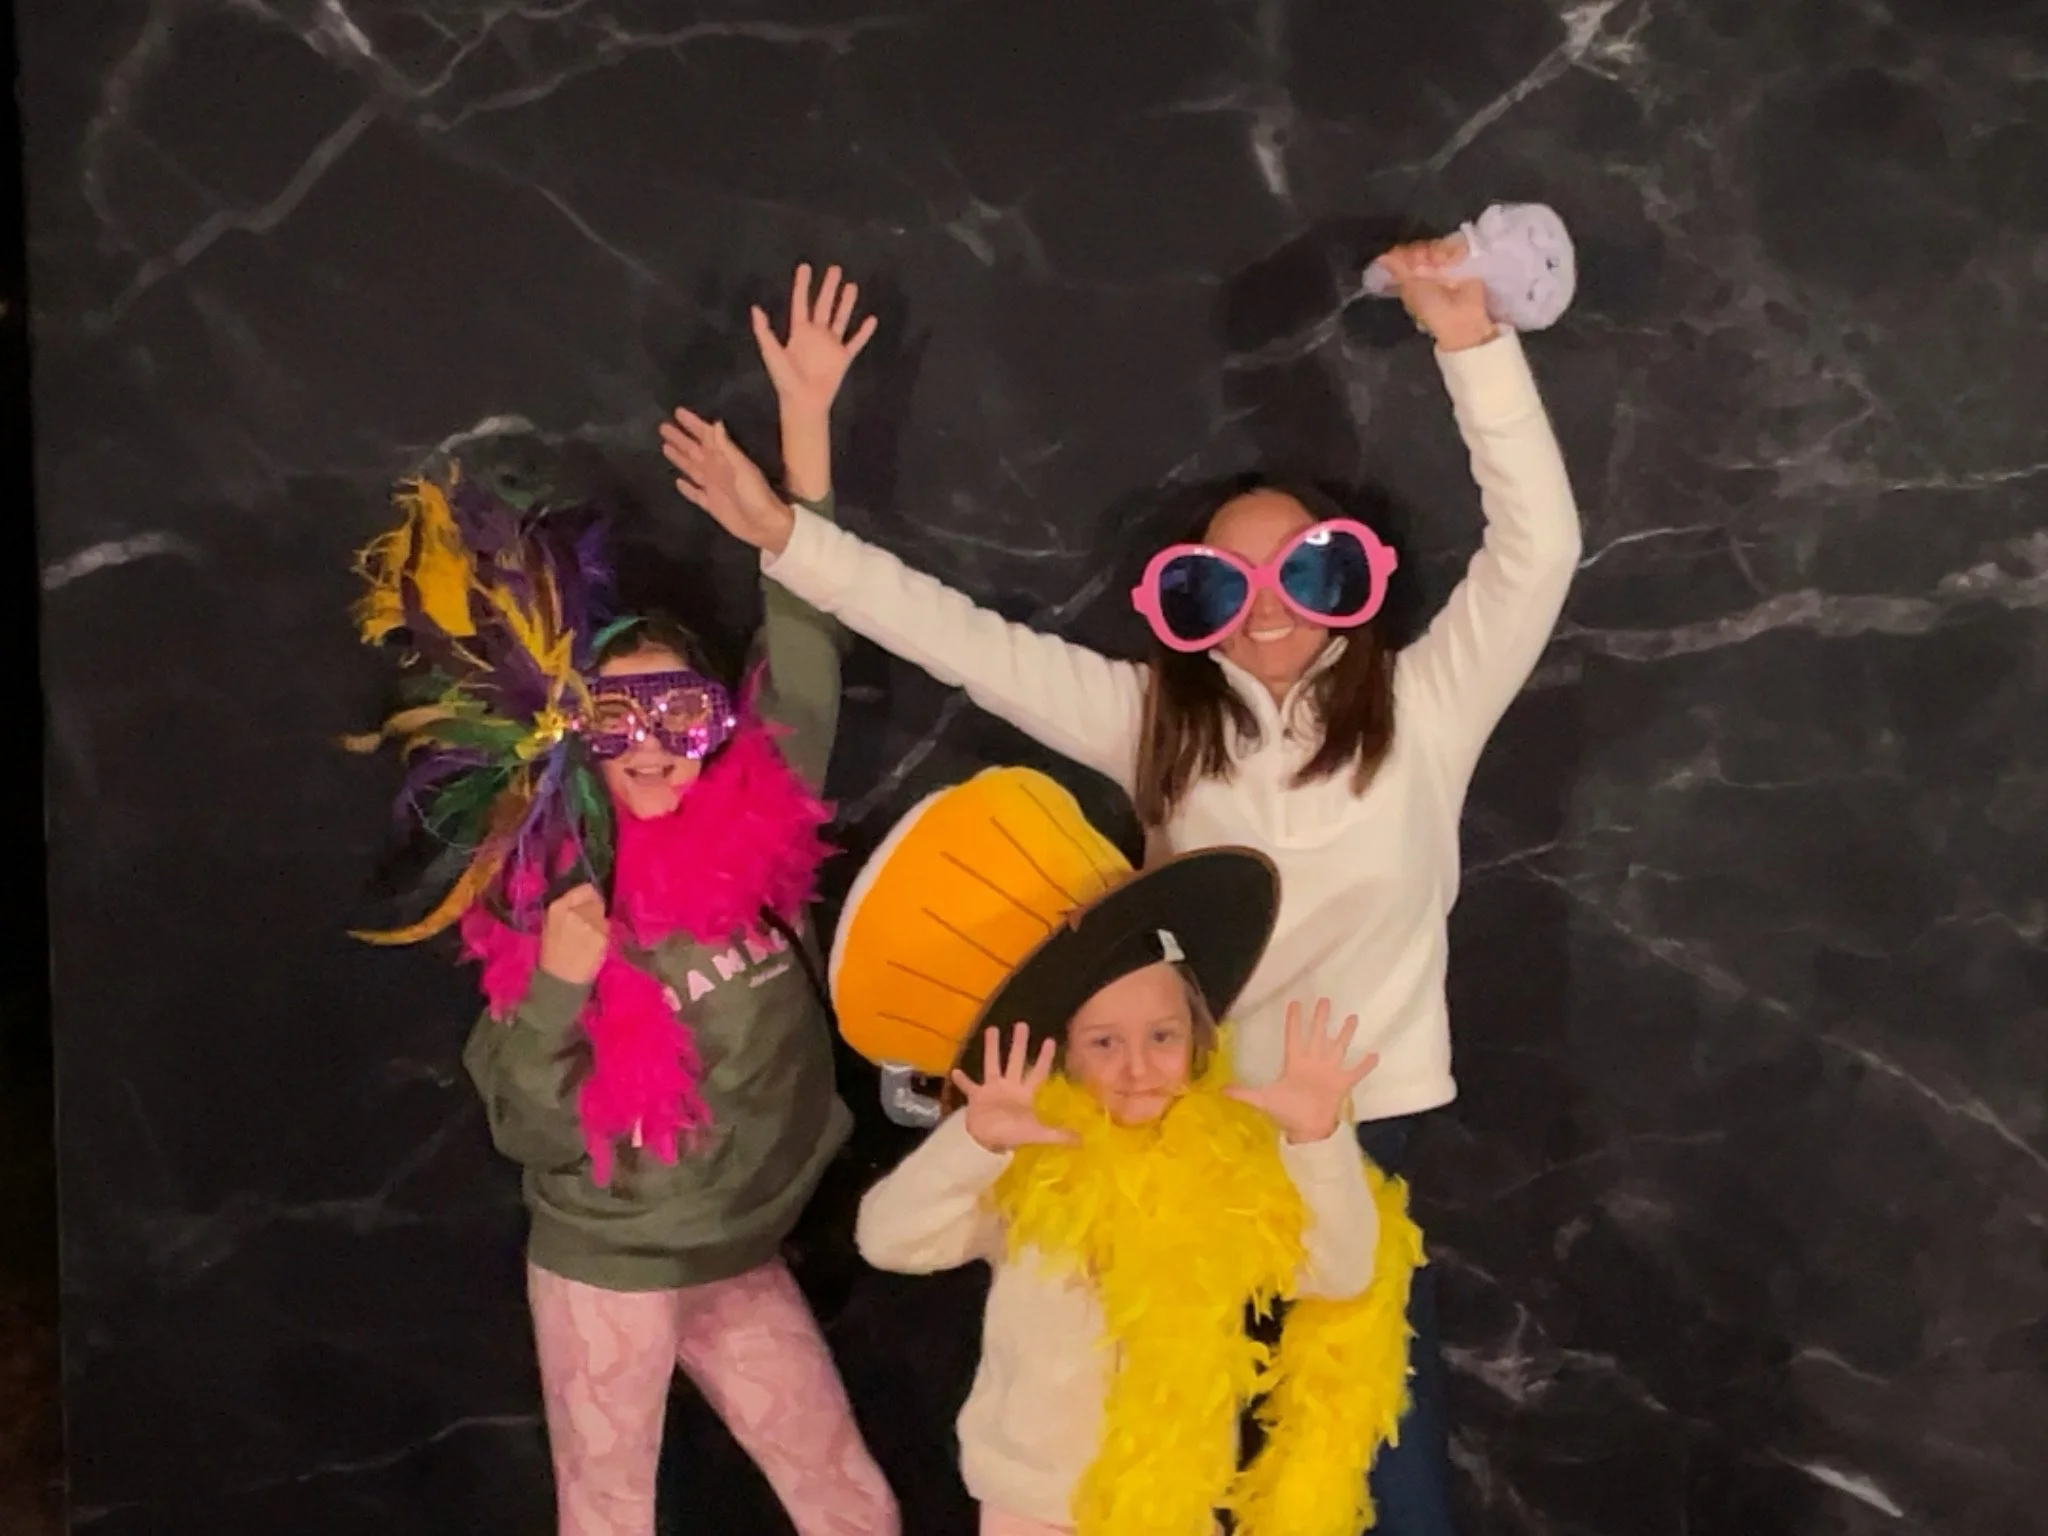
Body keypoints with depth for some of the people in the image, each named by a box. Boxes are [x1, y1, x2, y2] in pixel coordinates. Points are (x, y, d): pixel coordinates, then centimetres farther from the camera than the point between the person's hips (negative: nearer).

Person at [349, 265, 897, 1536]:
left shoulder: (756, 830, -8)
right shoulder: (545, 900, -12)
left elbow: (807, 644, -12)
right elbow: (524, 1125, -11)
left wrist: (806, 419, -17)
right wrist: (558, 986, -29)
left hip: (744, 1258, 3)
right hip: (603, 1271, -2)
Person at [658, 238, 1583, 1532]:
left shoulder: (1421, 710, 0)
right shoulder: (1159, 722, 7)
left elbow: (1538, 548, -9)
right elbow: (971, 643, 5)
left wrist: (1475, 344, -19)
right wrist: (788, 536, 1)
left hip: (1355, 1139, -2)